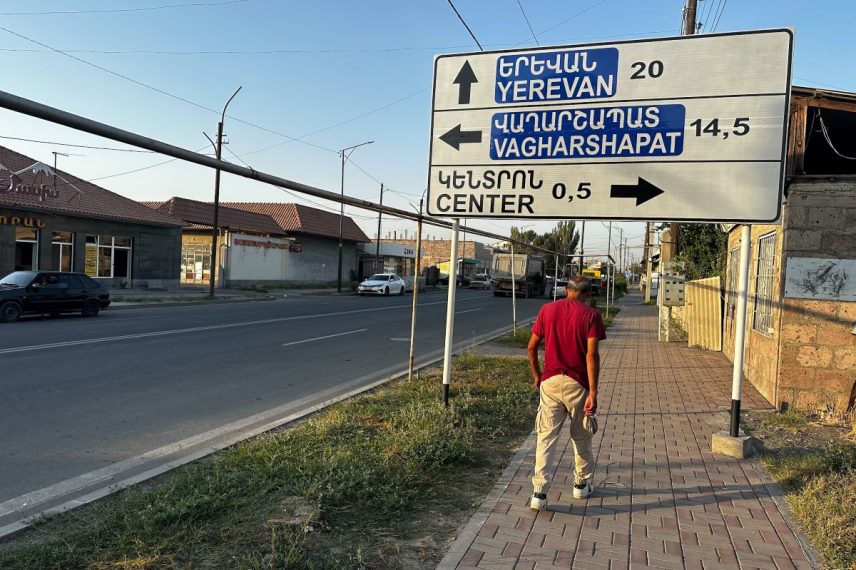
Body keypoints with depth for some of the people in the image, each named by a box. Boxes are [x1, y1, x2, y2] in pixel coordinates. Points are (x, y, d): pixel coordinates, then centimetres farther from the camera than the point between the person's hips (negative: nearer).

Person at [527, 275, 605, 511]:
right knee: (581, 437, 17)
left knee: (546, 437, 3)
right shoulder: (591, 315, -7)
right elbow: (592, 354, -15)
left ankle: (539, 492, -4)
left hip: (550, 382, 2)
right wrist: (593, 392, -15)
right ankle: (581, 484, 33)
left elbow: (532, 346, 4)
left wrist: (537, 376, 16)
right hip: (578, 385, -1)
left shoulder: (547, 310, 2)